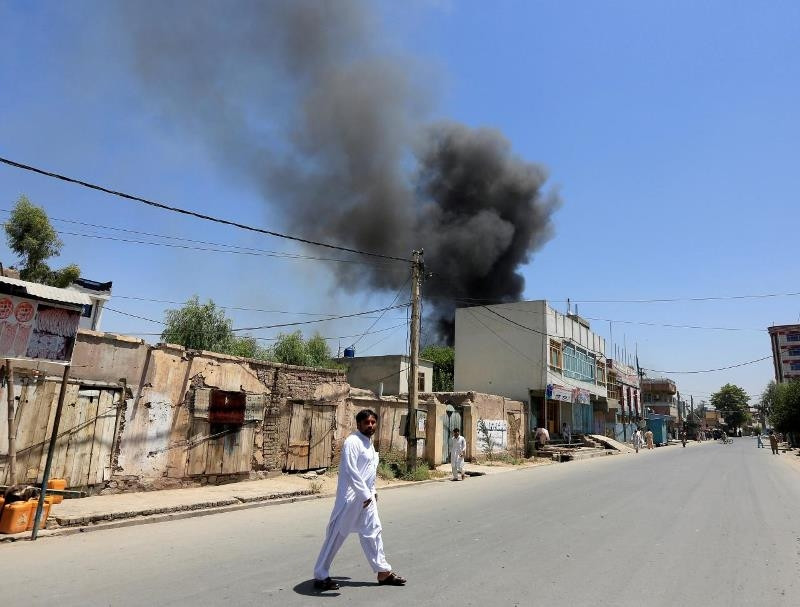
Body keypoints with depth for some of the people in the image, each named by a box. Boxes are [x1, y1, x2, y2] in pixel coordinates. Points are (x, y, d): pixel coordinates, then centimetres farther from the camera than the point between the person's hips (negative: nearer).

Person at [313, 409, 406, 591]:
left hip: (366, 497, 9)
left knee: (372, 531, 16)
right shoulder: (352, 441, -18)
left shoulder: (369, 443, 12)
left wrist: (372, 492, 17)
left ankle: (383, 572, 29)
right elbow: (350, 471, -24)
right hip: (350, 496, -9)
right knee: (336, 535, 1)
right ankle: (320, 576, 14)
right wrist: (365, 494, -23)